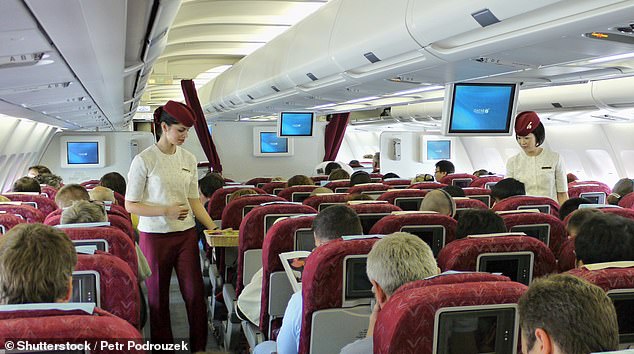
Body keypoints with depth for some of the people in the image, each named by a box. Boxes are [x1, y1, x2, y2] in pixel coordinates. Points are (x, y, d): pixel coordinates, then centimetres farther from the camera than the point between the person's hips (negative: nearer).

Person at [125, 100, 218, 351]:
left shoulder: (189, 159, 5)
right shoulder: (144, 160, -10)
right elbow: (130, 205, -8)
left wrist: (212, 227, 3)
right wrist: (167, 211, -18)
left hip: (186, 235, 4)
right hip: (155, 236, -4)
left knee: (195, 292, 5)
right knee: (158, 295, 10)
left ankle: (199, 346, 21)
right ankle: (162, 346, 26)